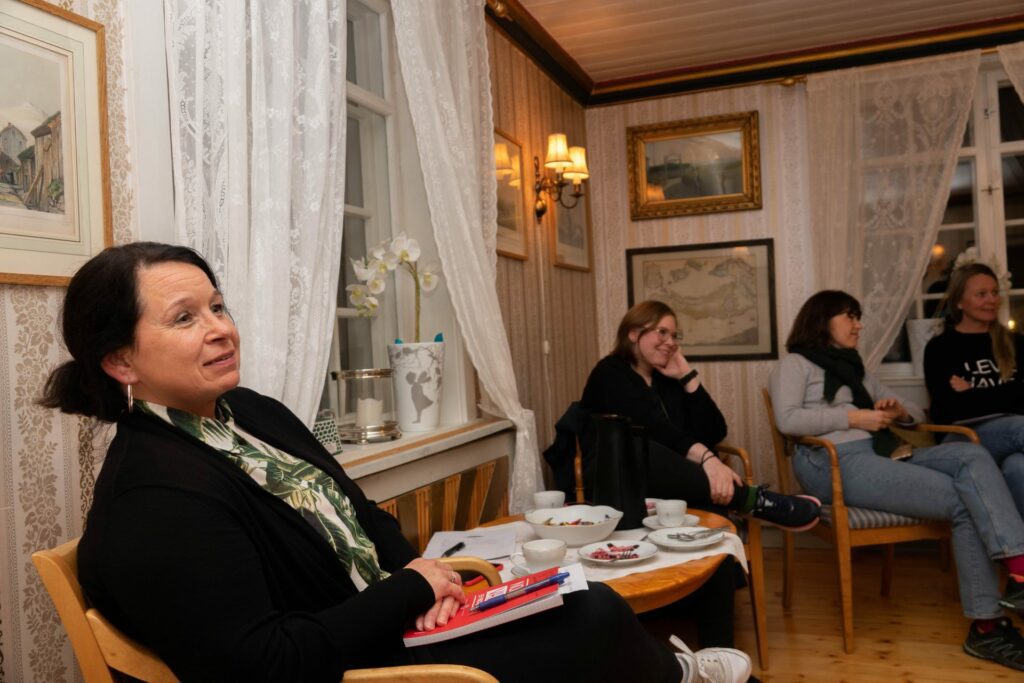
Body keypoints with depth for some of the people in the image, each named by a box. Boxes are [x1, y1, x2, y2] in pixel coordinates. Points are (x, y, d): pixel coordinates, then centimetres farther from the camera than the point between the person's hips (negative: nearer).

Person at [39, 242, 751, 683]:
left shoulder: (251, 411, 3)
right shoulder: (152, 500, -24)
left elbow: (362, 516, 11)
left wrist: (418, 575, -8)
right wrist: (409, 588, -19)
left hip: (383, 620, 8)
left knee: (591, 606, 1)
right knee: (597, 625, -5)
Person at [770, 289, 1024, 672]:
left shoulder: (856, 369, 33)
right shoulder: (795, 364, 9)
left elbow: (915, 413, 32)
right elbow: (787, 419, -11)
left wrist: (899, 410, 7)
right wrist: (852, 417, -12)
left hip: (883, 455, 8)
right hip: (837, 464, -7)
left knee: (972, 456, -21)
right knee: (962, 501, -22)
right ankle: (986, 624, -19)